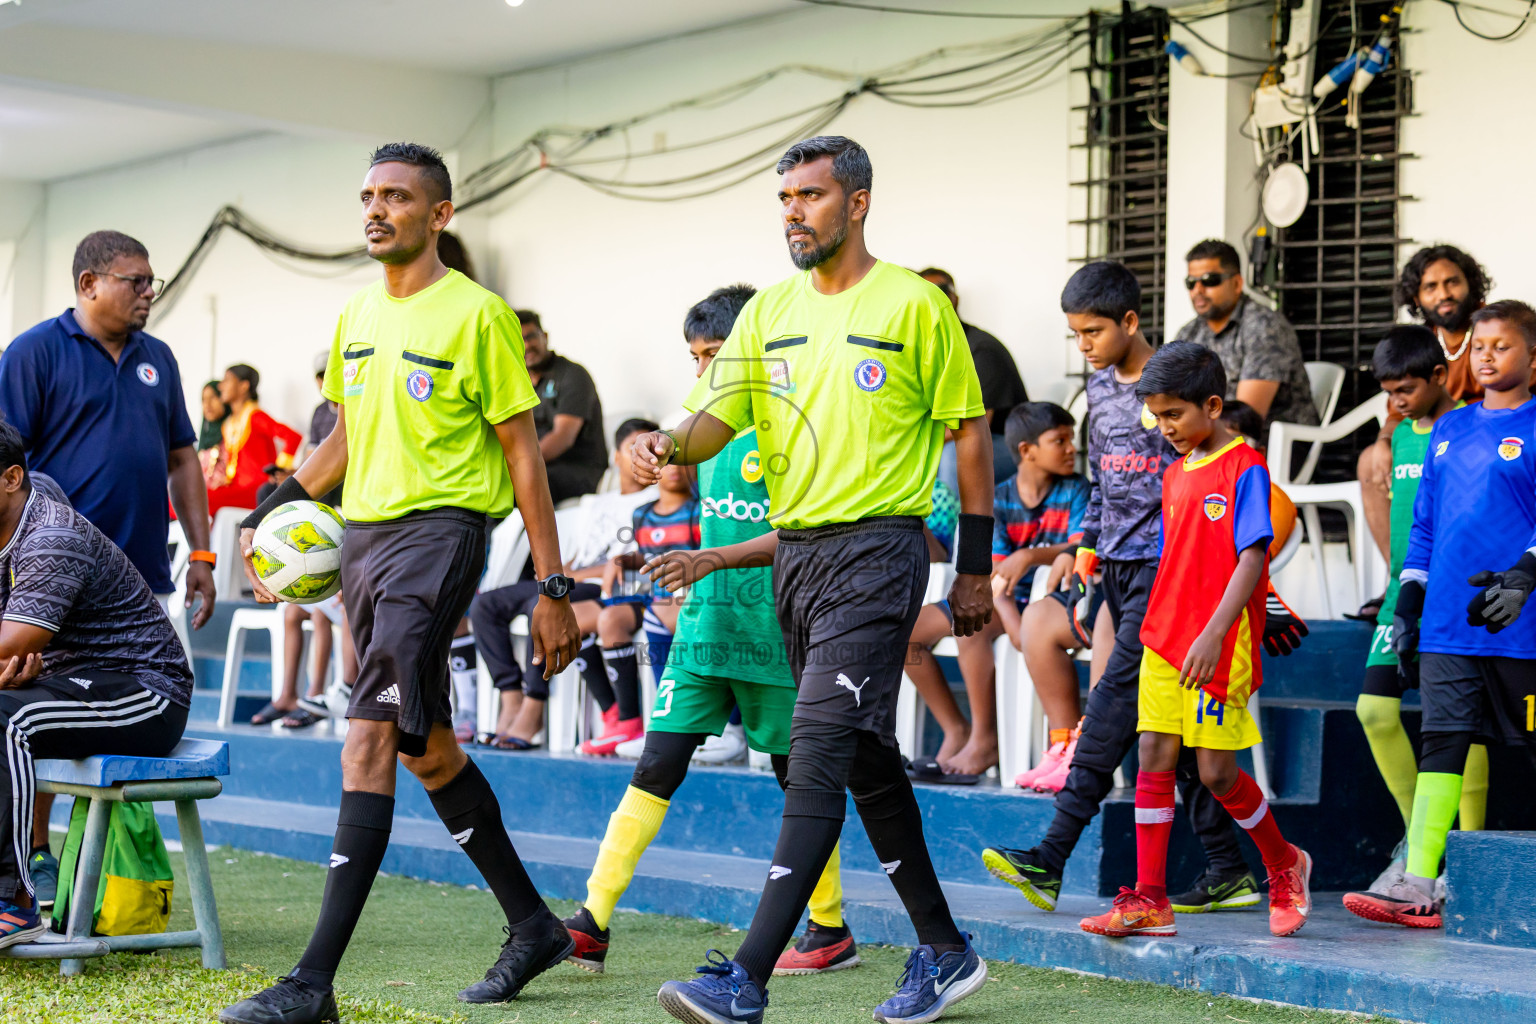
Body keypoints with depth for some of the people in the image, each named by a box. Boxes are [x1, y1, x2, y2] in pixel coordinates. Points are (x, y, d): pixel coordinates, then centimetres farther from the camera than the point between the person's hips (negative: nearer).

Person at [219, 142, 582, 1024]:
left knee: (370, 740, -15)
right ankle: (533, 925, 29)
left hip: (440, 528, -8)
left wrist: (553, 589, -9)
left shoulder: (476, 314, -7)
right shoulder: (357, 319, 14)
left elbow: (522, 453, -6)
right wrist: (267, 515, 13)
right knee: (427, 746, 14)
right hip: (363, 533, 8)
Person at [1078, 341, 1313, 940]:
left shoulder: (1244, 468, -9)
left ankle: (1284, 866, 22)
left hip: (1218, 647, -7)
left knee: (1216, 771, -3)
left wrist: (1214, 634, -23)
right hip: (1163, 641, 7)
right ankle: (1149, 901, 2)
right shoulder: (1175, 475, 15)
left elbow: (1252, 557, -15)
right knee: (1154, 757, 0)